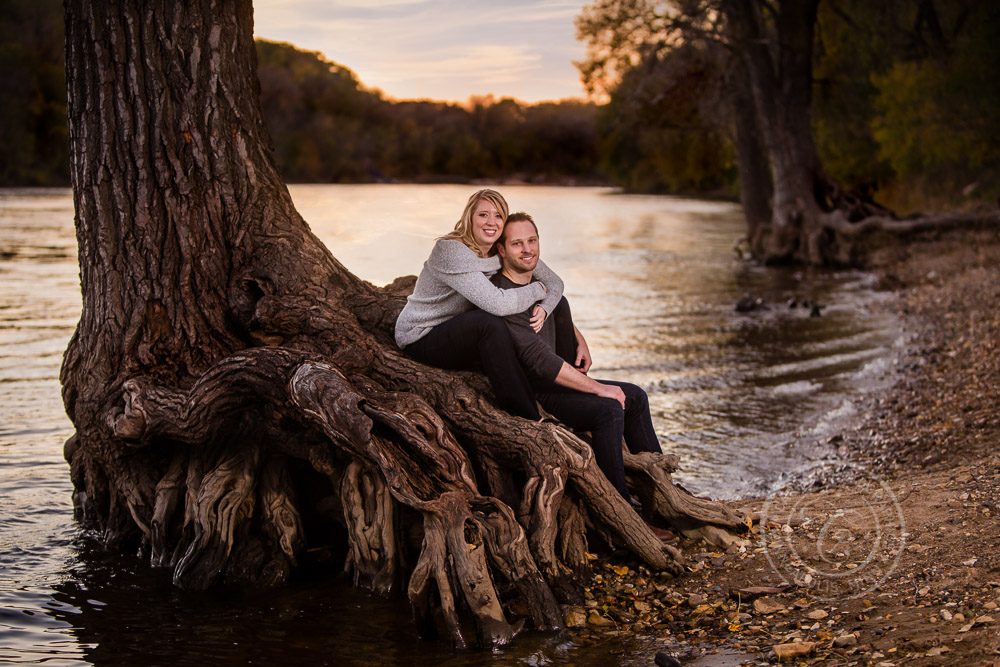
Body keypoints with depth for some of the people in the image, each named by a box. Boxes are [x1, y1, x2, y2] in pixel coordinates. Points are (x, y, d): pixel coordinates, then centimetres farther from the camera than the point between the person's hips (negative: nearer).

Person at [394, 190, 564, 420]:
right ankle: (529, 422, -28)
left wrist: (543, 308, -17)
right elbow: (497, 303, -36)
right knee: (490, 323, -32)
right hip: (421, 339, -8)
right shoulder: (452, 251, -25)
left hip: (462, 336, 8)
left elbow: (554, 282, 6)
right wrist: (536, 290, -18)